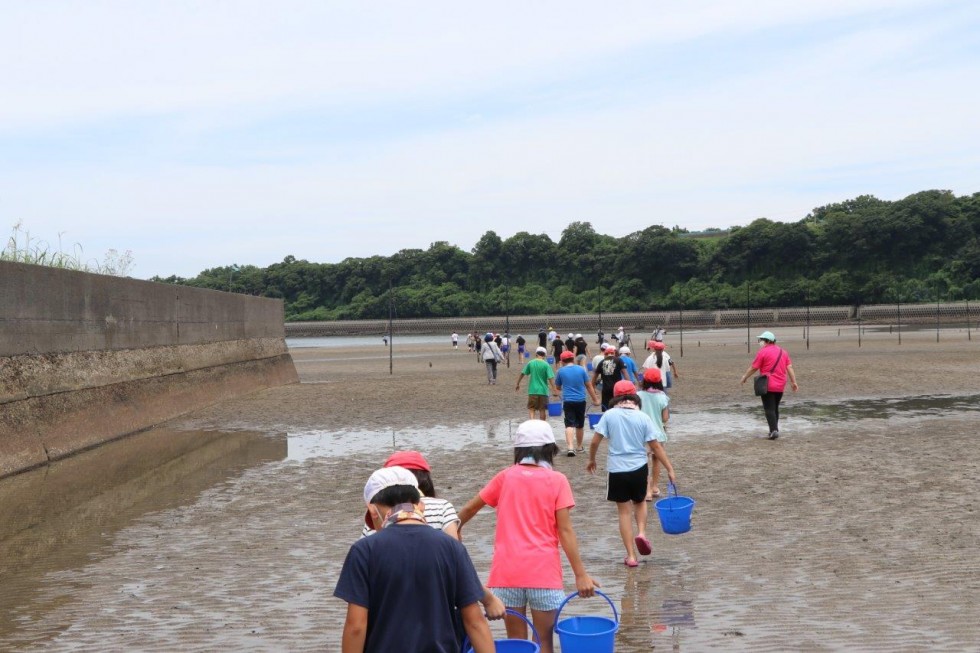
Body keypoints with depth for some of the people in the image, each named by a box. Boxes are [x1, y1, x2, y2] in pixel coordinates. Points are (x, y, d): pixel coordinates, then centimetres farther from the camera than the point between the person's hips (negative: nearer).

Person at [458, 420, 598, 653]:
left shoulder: (505, 477, 7)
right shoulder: (557, 480, -1)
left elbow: (470, 508, 16)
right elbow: (565, 532, -6)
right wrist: (580, 574, -4)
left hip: (507, 571, 2)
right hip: (543, 572, -2)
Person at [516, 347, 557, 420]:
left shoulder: (531, 363, 0)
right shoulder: (546, 365, -7)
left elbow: (522, 374, 5)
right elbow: (551, 378, -13)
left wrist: (517, 384, 17)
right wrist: (554, 389, -11)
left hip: (533, 390, 0)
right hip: (543, 391, 0)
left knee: (531, 409, 4)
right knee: (542, 410, 11)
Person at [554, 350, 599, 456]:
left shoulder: (561, 371, -1)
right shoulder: (581, 369, 1)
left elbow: (558, 387, 12)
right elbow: (589, 386, 4)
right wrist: (595, 399, 12)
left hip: (568, 401, -2)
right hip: (581, 401, 2)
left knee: (569, 424, -7)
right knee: (580, 425, 15)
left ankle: (570, 447, -24)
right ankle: (579, 446, 29)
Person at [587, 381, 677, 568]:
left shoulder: (609, 415, -5)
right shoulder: (643, 417, -3)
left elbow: (595, 442, -6)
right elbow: (655, 447, -2)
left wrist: (591, 460, 12)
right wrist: (670, 469, 4)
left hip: (617, 470, -1)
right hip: (639, 468, 1)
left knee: (624, 511, 8)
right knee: (640, 502, 27)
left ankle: (631, 556, 8)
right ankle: (641, 533, 1)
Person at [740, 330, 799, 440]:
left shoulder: (763, 352, -8)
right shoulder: (783, 352, 11)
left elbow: (753, 368, -5)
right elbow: (789, 367, 6)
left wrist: (745, 376, 10)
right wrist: (793, 382, 6)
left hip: (768, 386, -6)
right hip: (780, 386, 6)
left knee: (769, 409, -4)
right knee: (775, 408, 18)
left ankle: (774, 430, -16)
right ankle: (775, 430, 22)